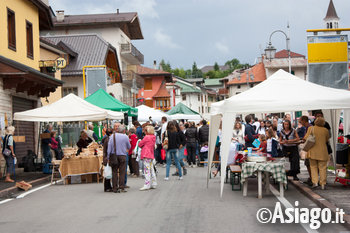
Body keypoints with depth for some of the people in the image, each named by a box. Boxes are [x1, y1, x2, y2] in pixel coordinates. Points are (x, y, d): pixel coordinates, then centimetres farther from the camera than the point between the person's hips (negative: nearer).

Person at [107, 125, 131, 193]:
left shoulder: (112, 136, 2)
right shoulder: (125, 137, -1)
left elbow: (109, 147, -1)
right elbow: (129, 147, 10)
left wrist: (108, 157, 3)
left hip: (113, 156, 2)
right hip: (122, 156, -2)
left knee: (114, 172, 5)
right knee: (122, 172, 1)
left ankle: (115, 188, 5)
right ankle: (122, 187, -2)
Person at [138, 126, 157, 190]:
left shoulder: (147, 137, -12)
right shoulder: (153, 137, 11)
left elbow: (140, 144, -4)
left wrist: (142, 146, 14)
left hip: (146, 156, -9)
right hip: (151, 155, 9)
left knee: (147, 170, -10)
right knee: (151, 170, 12)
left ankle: (147, 185, -12)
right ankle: (154, 184, 16)